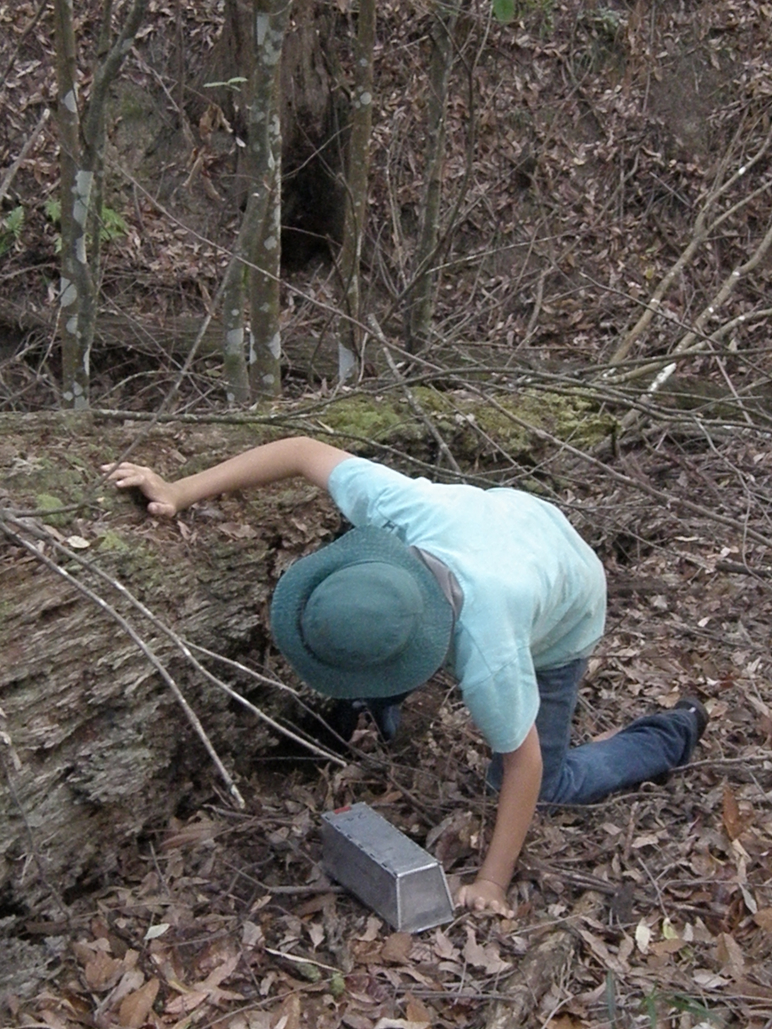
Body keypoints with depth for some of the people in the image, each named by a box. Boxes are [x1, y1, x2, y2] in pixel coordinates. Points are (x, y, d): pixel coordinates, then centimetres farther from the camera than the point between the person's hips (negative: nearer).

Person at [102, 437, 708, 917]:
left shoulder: (489, 662, -46)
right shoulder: (401, 507, -40)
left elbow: (523, 763, -31)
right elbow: (303, 451, -29)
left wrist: (492, 883, -22)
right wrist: (179, 493, -30)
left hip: (558, 626, -5)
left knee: (542, 782, 4)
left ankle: (674, 735, 23)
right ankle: (381, 705, 24)